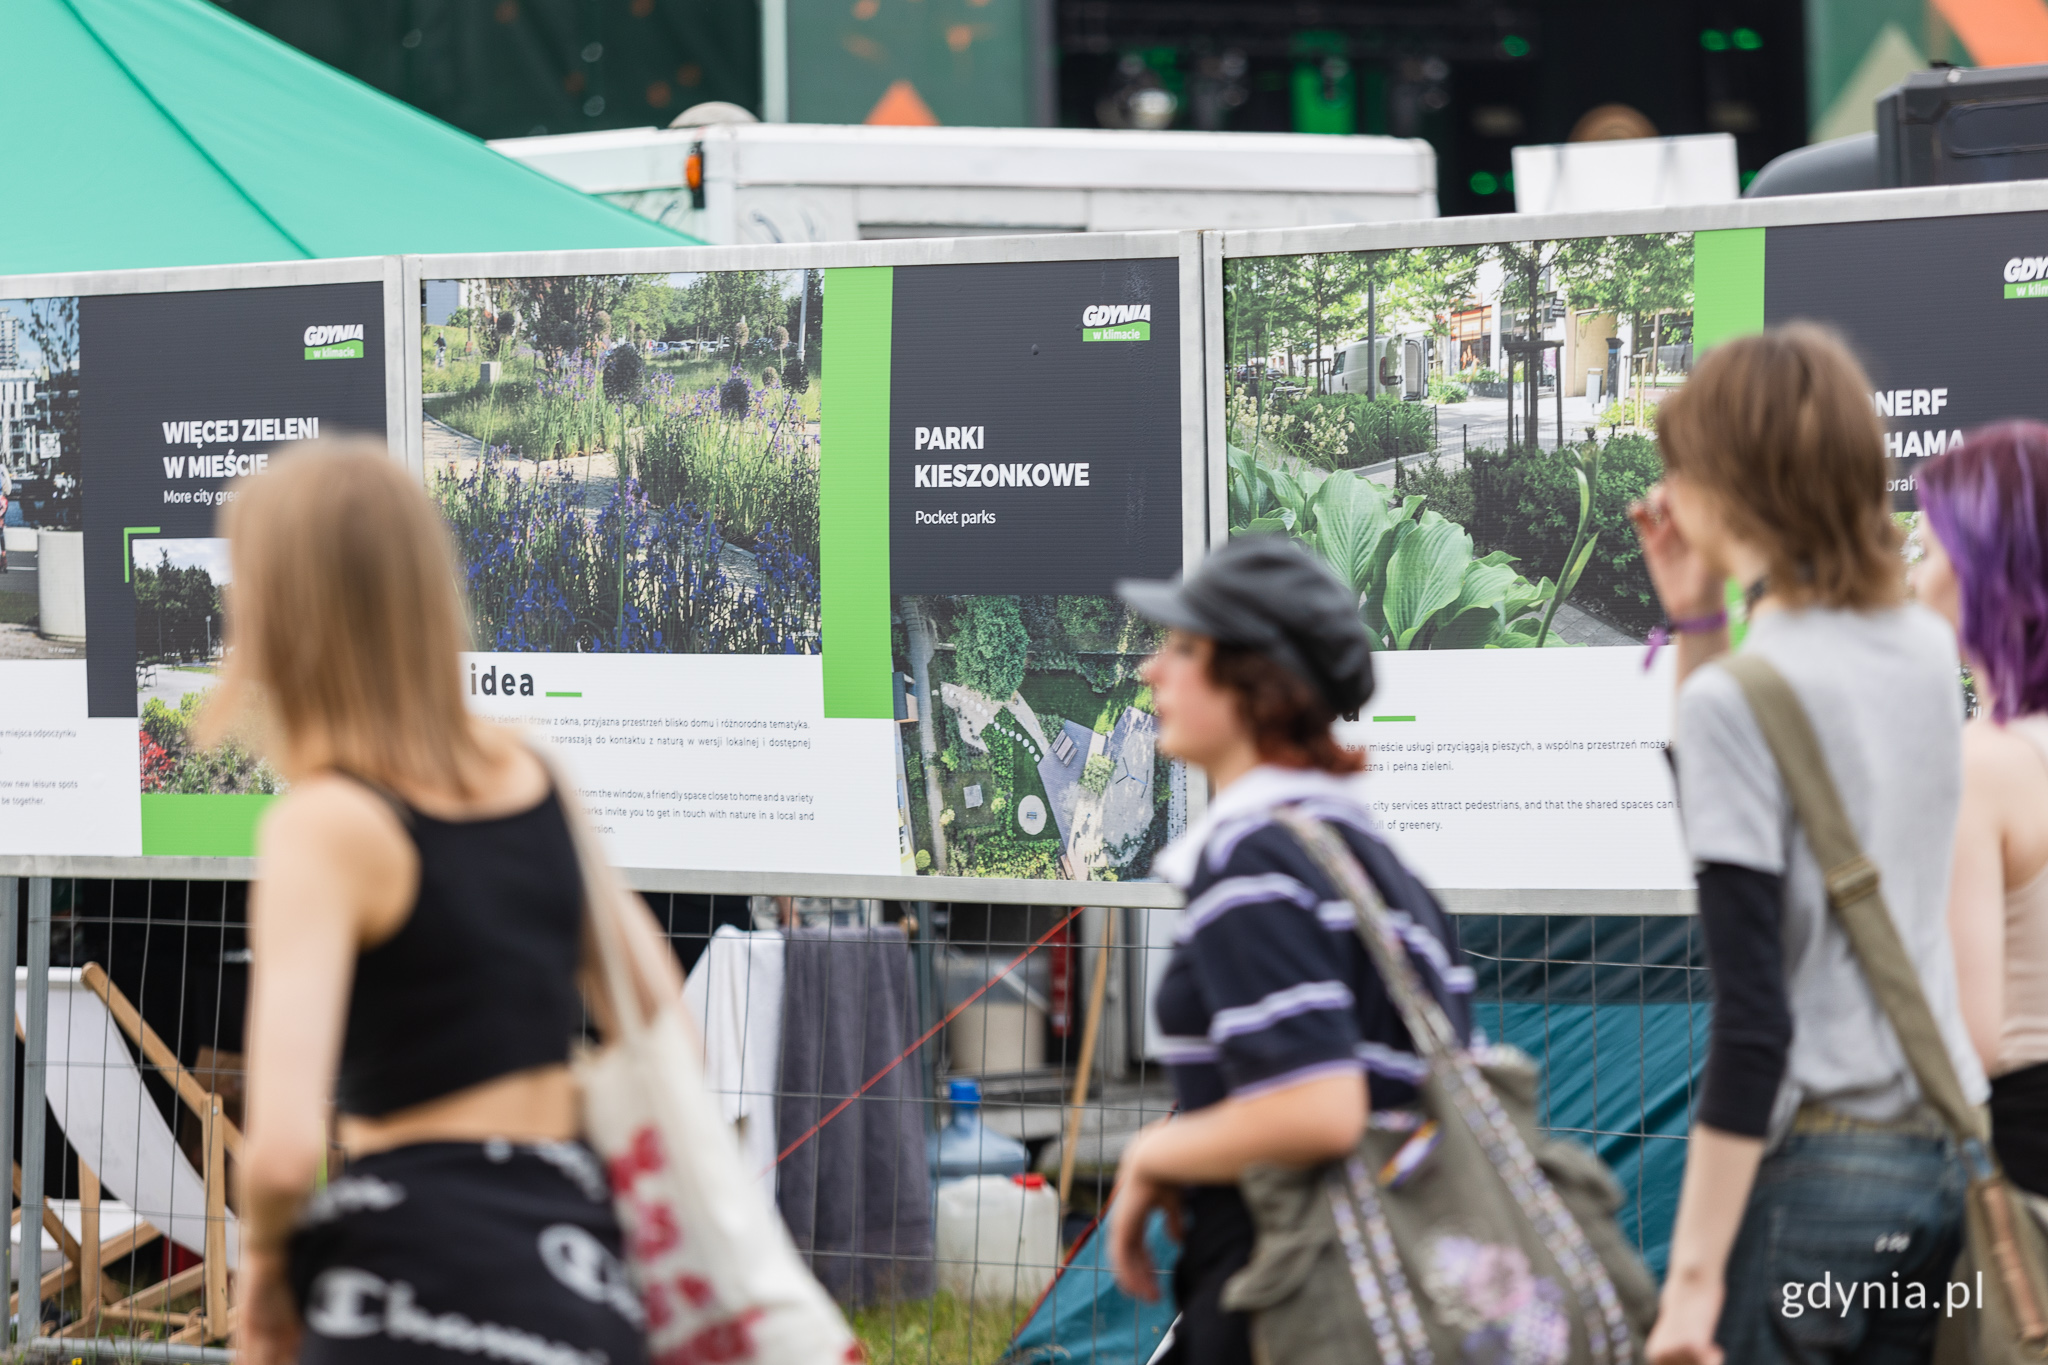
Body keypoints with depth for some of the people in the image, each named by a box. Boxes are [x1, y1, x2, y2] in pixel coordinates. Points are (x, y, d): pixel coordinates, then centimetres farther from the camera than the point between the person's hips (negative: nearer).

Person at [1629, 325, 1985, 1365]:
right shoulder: (1926, 652, 8)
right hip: (1942, 1156, 7)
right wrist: (1699, 627, 16)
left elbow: (1752, 1018, -18)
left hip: (1810, 1168, -7)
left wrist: (1694, 1271, -16)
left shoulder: (1741, 695, -14)